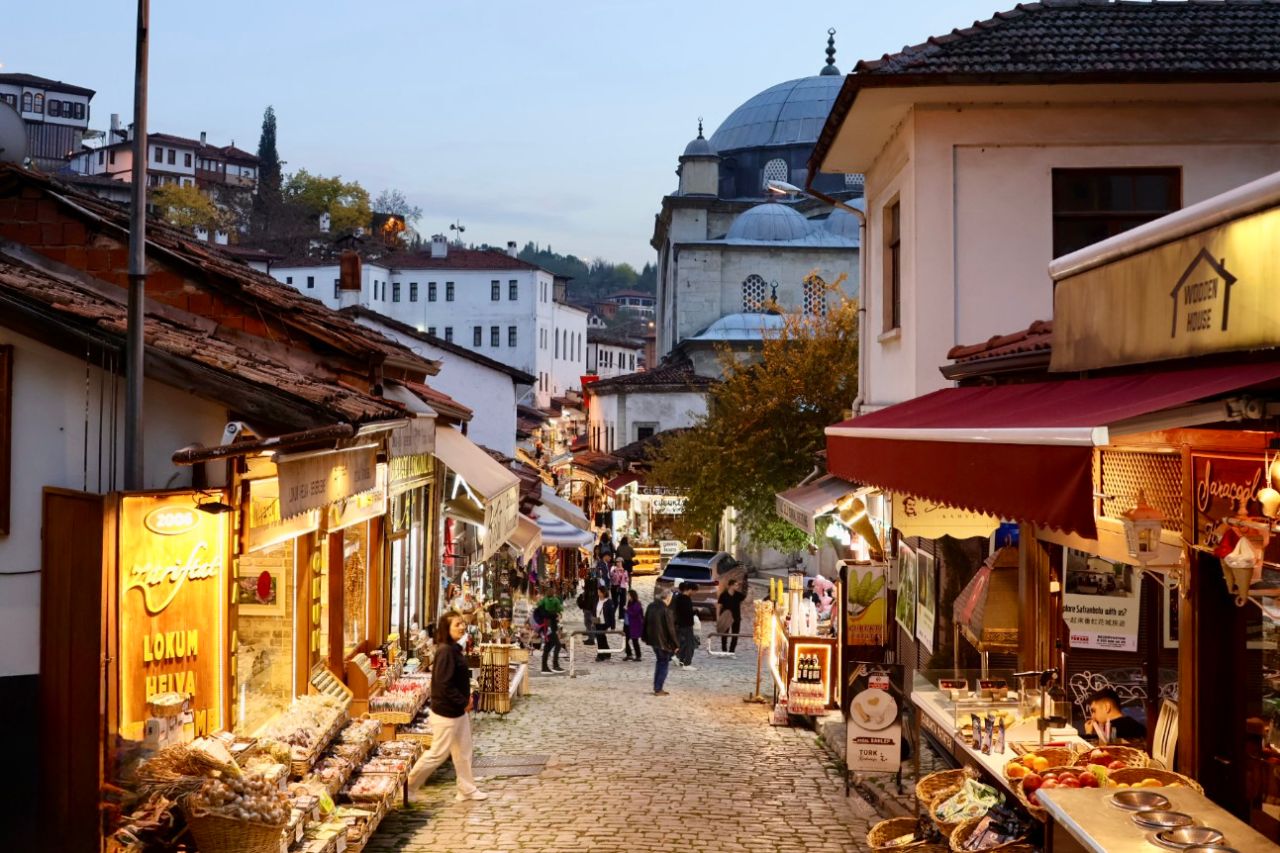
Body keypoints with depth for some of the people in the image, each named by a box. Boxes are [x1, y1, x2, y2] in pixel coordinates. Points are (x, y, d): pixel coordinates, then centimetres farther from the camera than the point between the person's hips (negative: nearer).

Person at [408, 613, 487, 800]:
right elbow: (444, 684, -26)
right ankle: (408, 786, 16)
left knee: (463, 751, 16)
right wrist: (463, 703, -17)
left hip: (458, 711, 9)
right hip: (446, 712, -9)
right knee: (438, 754, 2)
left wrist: (467, 697, 1)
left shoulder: (454, 649, 6)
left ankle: (467, 789, 27)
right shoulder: (445, 651, -23)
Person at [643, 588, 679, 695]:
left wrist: (646, 637, 24)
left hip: (653, 639, 7)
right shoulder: (666, 611, -22)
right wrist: (676, 644, -9)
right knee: (664, 664, 5)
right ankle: (658, 689, 4)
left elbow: (646, 623, 13)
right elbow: (670, 630, -19)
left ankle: (657, 687, 24)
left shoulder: (651, 606, 2)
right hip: (664, 642, -7)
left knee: (659, 662, 22)